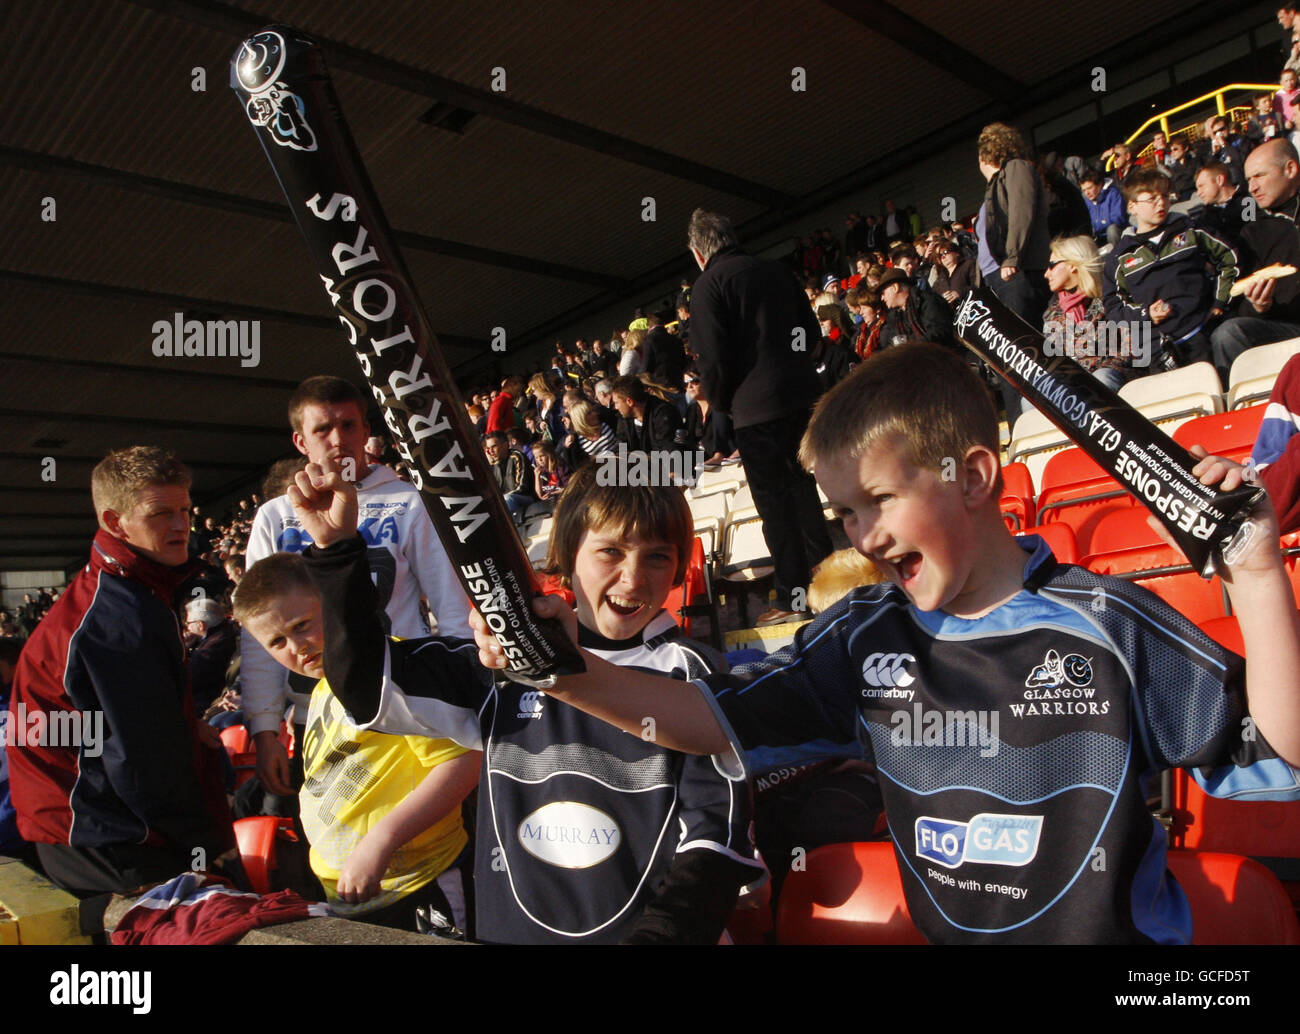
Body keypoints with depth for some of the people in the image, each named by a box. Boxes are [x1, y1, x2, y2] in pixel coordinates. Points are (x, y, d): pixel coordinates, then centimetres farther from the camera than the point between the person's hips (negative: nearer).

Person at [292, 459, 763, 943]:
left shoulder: (693, 676, -3)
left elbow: (716, 832, -7)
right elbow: (371, 684, 9)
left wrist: (660, 934, -22)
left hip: (645, 929, -3)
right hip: (509, 928, 4)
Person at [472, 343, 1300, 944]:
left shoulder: (1108, 623, -9)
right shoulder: (866, 637, -1)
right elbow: (718, 716, -2)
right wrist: (570, 671, -13)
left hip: (1120, 935, -1)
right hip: (942, 933, 1)